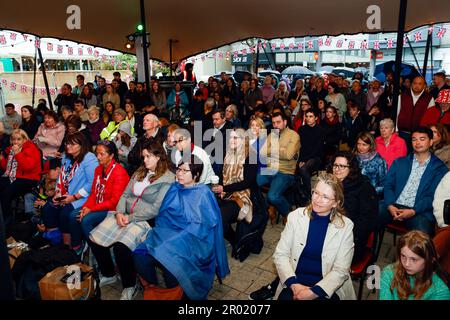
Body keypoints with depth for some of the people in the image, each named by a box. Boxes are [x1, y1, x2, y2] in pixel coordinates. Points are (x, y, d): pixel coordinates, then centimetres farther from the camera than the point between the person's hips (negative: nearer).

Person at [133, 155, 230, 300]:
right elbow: (163, 216, 16)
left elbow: (201, 225, -9)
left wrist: (177, 239, -15)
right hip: (168, 232, 5)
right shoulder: (174, 188, 11)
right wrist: (159, 232, -1)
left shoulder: (203, 193, -5)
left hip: (193, 240, -5)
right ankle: (152, 288, 8)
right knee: (140, 256, -20)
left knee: (169, 261, -33)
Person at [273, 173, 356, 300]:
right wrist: (294, 284, -15)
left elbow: (341, 270, -6)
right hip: (295, 283, 1)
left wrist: (314, 292, -17)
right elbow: (280, 254, -1)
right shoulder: (296, 216, -1)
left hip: (328, 288, 0)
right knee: (286, 297, -24)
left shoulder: (345, 226, -4)